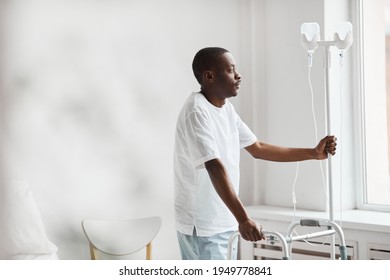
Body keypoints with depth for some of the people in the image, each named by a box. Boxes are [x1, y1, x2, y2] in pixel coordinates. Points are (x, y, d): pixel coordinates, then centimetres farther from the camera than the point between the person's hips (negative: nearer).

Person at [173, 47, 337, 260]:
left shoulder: (226, 108, 9)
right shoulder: (196, 111, -21)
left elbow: (258, 149, 15)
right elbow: (215, 167, -32)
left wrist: (313, 153, 10)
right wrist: (243, 219, -41)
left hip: (223, 222, 9)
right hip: (202, 226, -9)